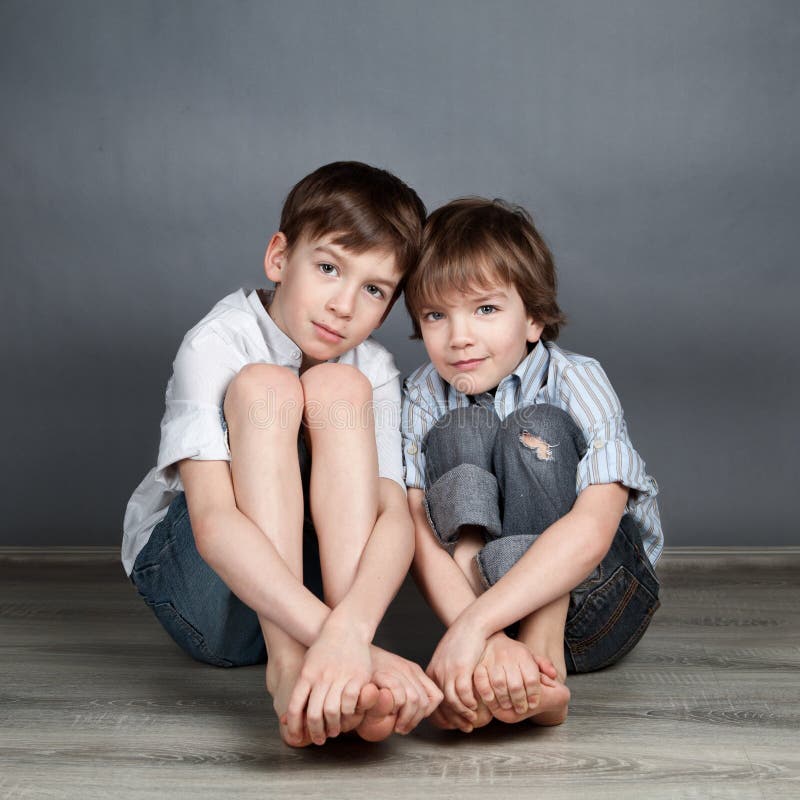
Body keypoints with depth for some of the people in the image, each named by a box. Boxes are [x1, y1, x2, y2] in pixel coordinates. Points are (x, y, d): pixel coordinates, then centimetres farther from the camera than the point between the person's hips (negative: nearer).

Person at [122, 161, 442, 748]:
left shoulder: (374, 371, -8)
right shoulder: (217, 343, -19)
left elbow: (396, 516, -24)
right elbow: (212, 521, -34)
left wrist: (350, 629, -46)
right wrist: (327, 633, -48)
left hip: (319, 577, 3)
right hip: (193, 578, -2)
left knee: (338, 385, -23)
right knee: (264, 386, -26)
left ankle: (339, 681, -34)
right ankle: (288, 668, -36)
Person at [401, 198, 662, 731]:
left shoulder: (577, 382, -16)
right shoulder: (424, 397, -6)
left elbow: (592, 530, -32)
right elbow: (415, 525, -21)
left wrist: (473, 626, -43)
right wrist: (487, 639, -40)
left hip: (597, 606, -2)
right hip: (480, 590, 2)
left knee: (535, 430, -25)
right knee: (460, 430, -21)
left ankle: (545, 660, -33)